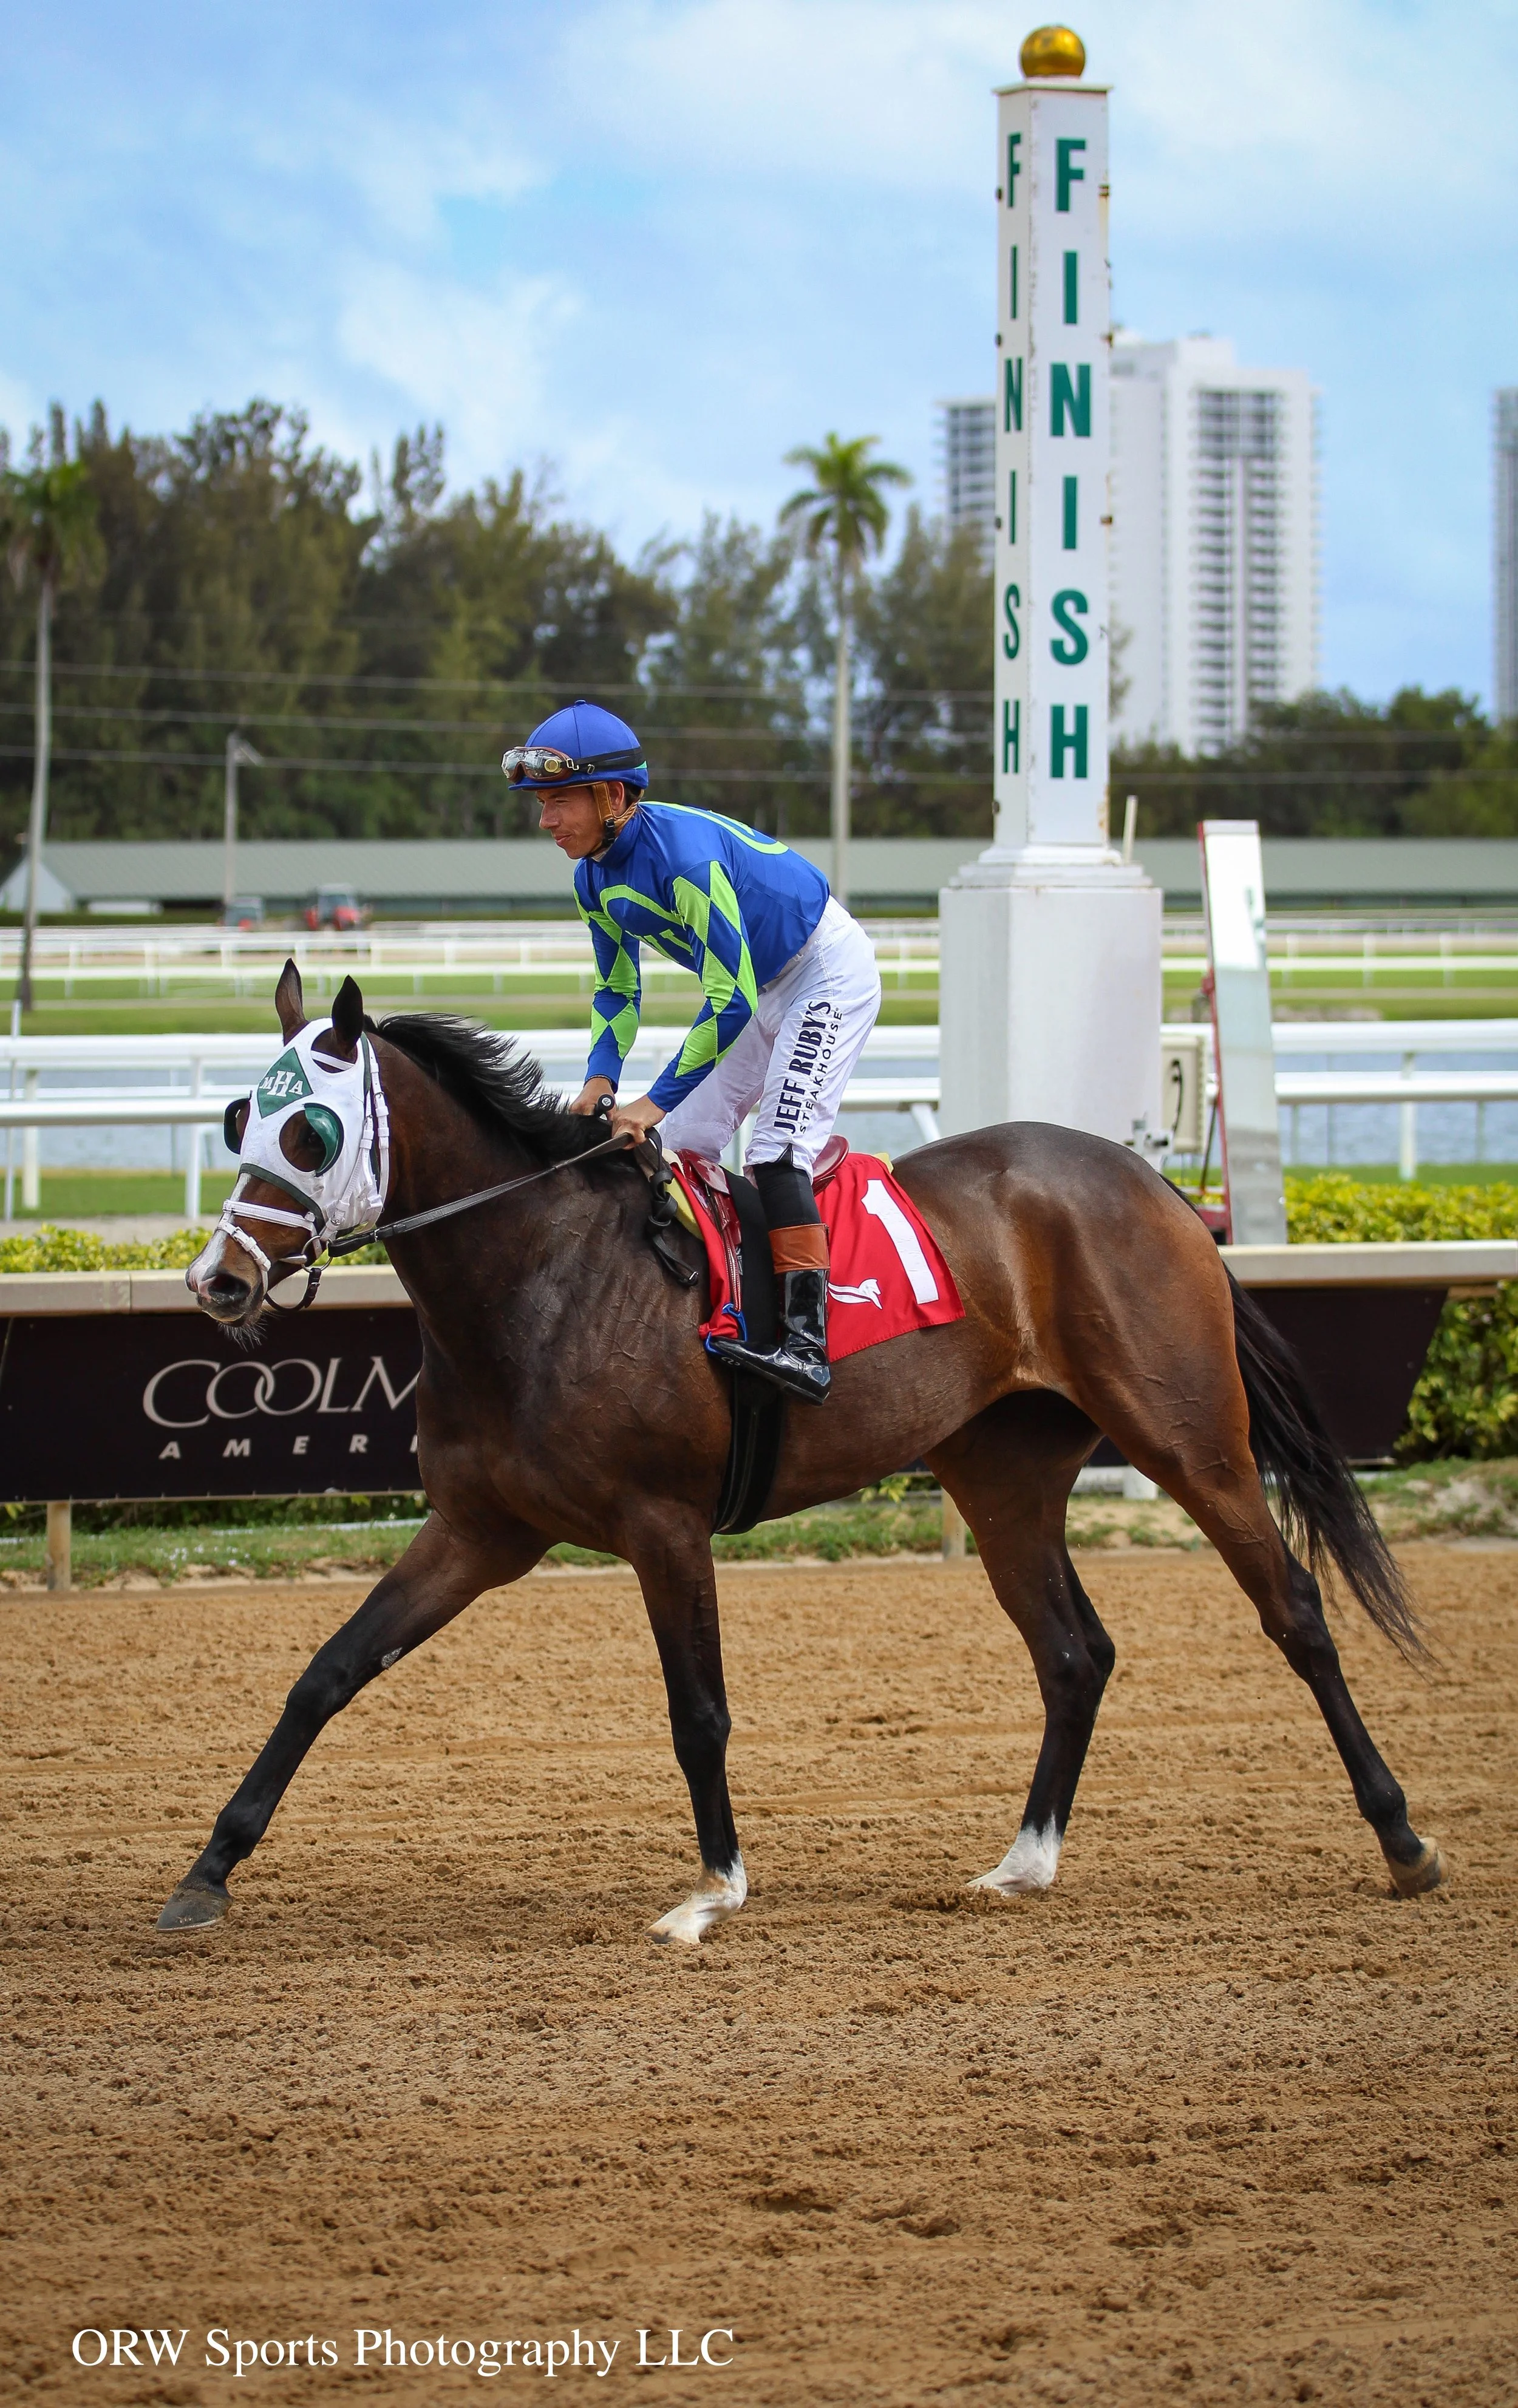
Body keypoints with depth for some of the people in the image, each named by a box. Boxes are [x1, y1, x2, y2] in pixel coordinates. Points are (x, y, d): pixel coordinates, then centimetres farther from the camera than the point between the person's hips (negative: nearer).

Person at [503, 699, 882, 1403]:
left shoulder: (683, 852, -34)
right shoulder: (594, 879, -6)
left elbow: (730, 999, -33)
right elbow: (616, 987, 9)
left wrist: (657, 1102, -30)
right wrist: (600, 1079, -10)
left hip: (828, 971, -10)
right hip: (762, 985, 10)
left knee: (776, 1147, -23)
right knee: (679, 1146, 8)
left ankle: (806, 1342, -29)